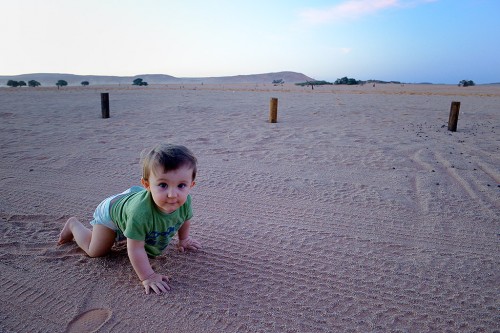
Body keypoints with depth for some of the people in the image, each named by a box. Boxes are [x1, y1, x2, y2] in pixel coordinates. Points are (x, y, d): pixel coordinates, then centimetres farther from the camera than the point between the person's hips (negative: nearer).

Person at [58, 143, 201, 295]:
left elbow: (185, 218, -8)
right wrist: (147, 277, -36)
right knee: (95, 251, 11)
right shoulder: (140, 211, -50)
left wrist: (184, 239, 3)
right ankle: (73, 224, 33)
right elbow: (135, 249, -39)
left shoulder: (185, 201, -34)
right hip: (111, 211, -5)